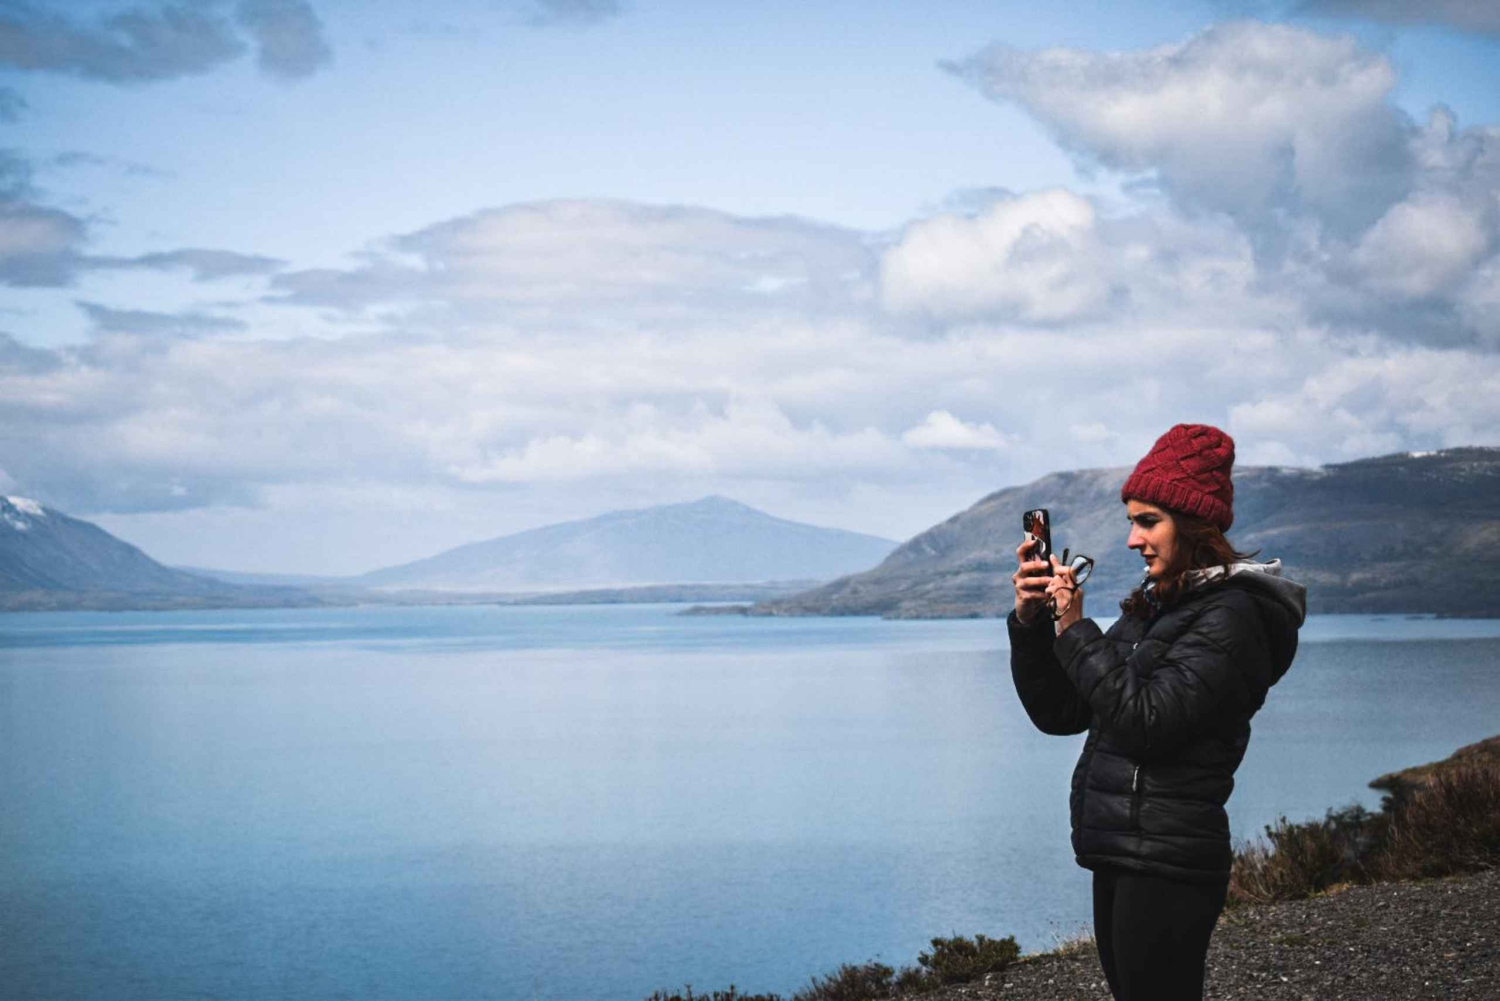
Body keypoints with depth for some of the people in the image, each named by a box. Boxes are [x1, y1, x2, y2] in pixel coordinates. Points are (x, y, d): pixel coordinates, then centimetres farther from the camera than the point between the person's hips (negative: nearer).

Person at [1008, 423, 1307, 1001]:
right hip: (1119, 859, 9)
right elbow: (1058, 713, 13)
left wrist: (1074, 629, -16)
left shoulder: (1230, 614, -10)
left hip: (1167, 868, -8)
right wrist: (1030, 621, 0)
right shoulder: (1151, 608, 14)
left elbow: (1147, 721, -21)